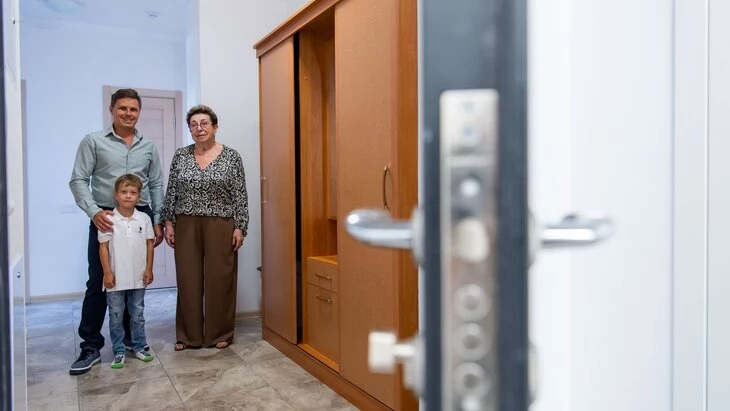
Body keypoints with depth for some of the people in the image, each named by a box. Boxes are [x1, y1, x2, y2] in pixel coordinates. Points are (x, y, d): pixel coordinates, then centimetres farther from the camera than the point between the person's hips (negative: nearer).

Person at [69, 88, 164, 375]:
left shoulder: (148, 146, 10)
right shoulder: (93, 141, 1)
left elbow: (156, 186, 11)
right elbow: (78, 181, -4)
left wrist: (157, 221, 5)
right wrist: (94, 212, -17)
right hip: (105, 218, -3)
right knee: (98, 282, 0)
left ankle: (133, 336, 24)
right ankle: (91, 345, 9)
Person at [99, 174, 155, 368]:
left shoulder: (144, 219, -1)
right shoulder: (109, 220, -7)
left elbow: (150, 244, 4)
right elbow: (103, 247, -5)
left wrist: (148, 269, 2)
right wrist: (107, 272, -8)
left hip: (138, 278, 2)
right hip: (116, 278, -2)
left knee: (138, 314, 14)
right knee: (116, 316, 7)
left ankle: (139, 346, 27)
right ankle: (118, 351, 19)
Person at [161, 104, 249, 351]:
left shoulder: (231, 156, -2)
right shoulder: (180, 156, 5)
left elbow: (240, 195, -3)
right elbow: (171, 192, 8)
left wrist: (239, 227, -8)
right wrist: (168, 222, 2)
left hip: (220, 225, -2)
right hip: (187, 225, 3)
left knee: (220, 279, 3)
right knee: (188, 279, 7)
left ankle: (220, 334, 17)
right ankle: (188, 335, 20)